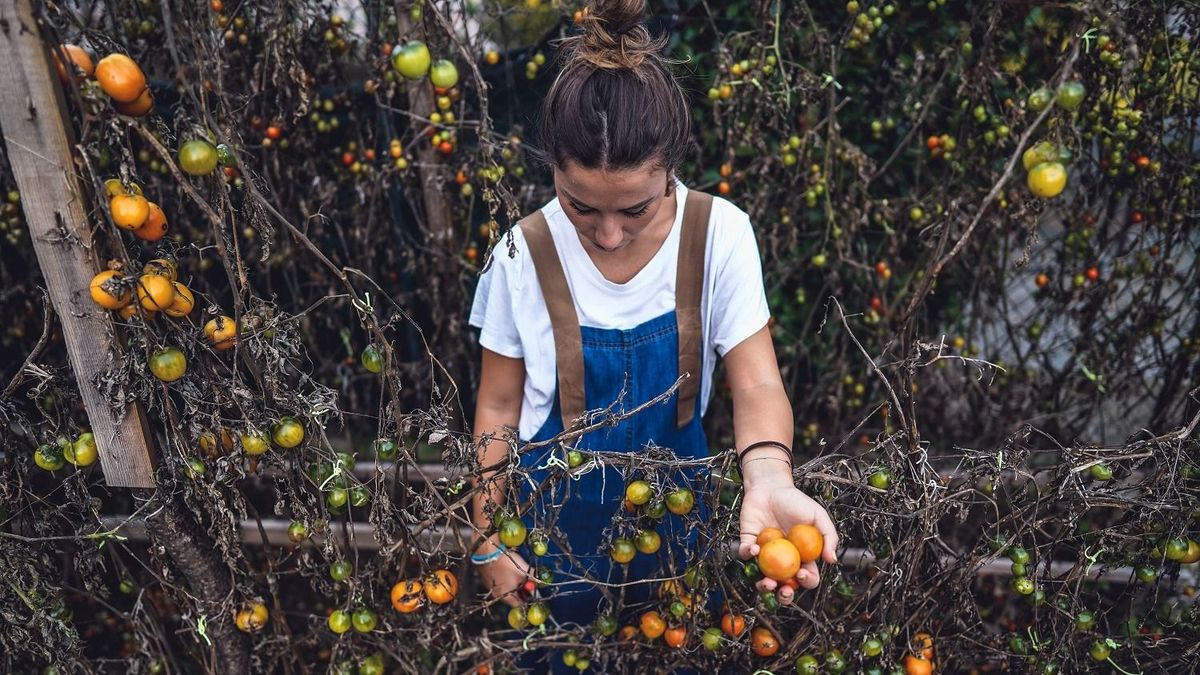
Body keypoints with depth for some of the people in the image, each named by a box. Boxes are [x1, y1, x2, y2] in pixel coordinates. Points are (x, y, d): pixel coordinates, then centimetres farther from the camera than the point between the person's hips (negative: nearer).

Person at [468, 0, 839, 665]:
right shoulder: (525, 255, -19)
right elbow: (499, 407, -8)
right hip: (559, 512, 0)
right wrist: (489, 540, -4)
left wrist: (768, 479, -44)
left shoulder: (719, 234, -20)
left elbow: (756, 383, -22)